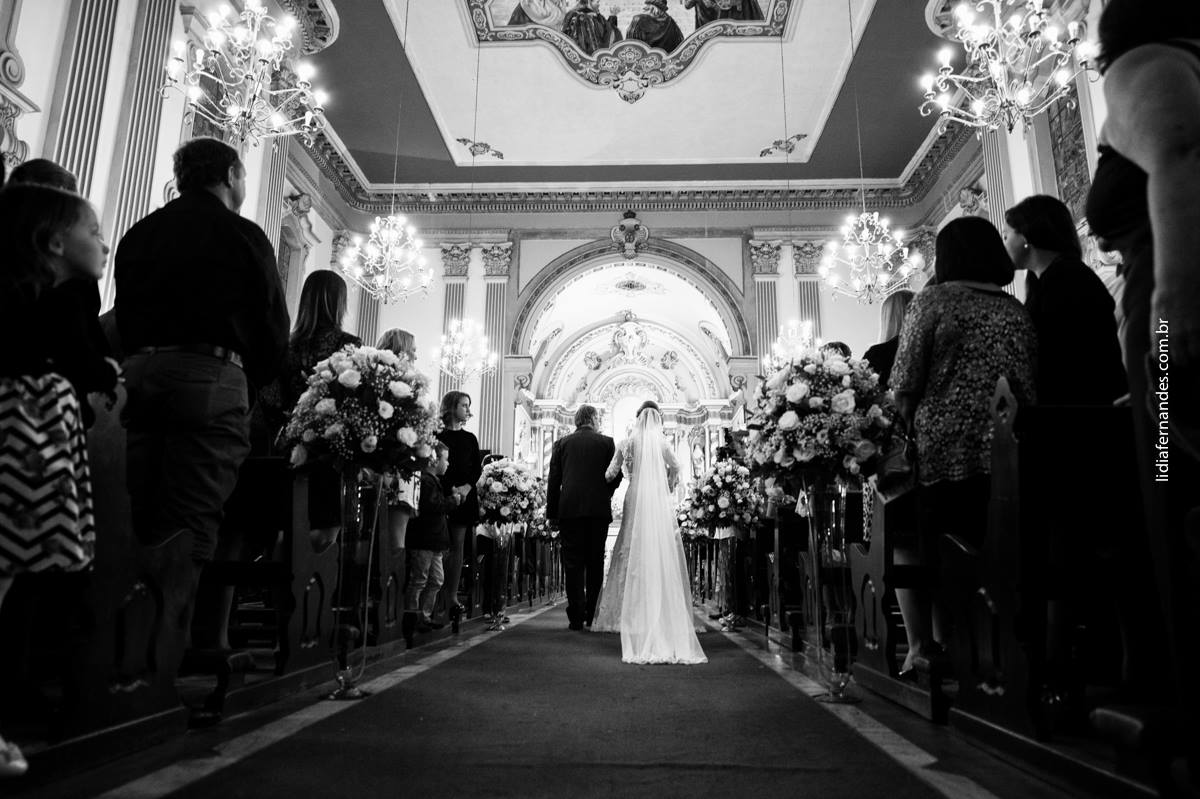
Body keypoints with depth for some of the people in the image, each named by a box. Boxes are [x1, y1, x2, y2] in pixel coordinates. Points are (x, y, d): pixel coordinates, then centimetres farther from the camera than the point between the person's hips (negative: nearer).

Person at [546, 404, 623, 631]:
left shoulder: (562, 443, 8)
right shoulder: (607, 442, 6)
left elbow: (553, 480, 5)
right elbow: (616, 476, 3)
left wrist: (552, 513, 8)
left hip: (569, 509, 0)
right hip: (599, 510, 0)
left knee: (573, 564, 2)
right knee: (595, 564, 8)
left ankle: (576, 617, -1)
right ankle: (593, 615, 10)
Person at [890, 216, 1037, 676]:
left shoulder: (931, 302, -1)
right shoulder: (1018, 312, 13)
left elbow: (904, 385, -7)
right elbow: (1031, 390, 11)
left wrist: (908, 430, 4)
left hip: (942, 448, -5)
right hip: (1006, 456, 5)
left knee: (910, 542, 8)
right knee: (976, 548, 11)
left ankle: (920, 644, 3)